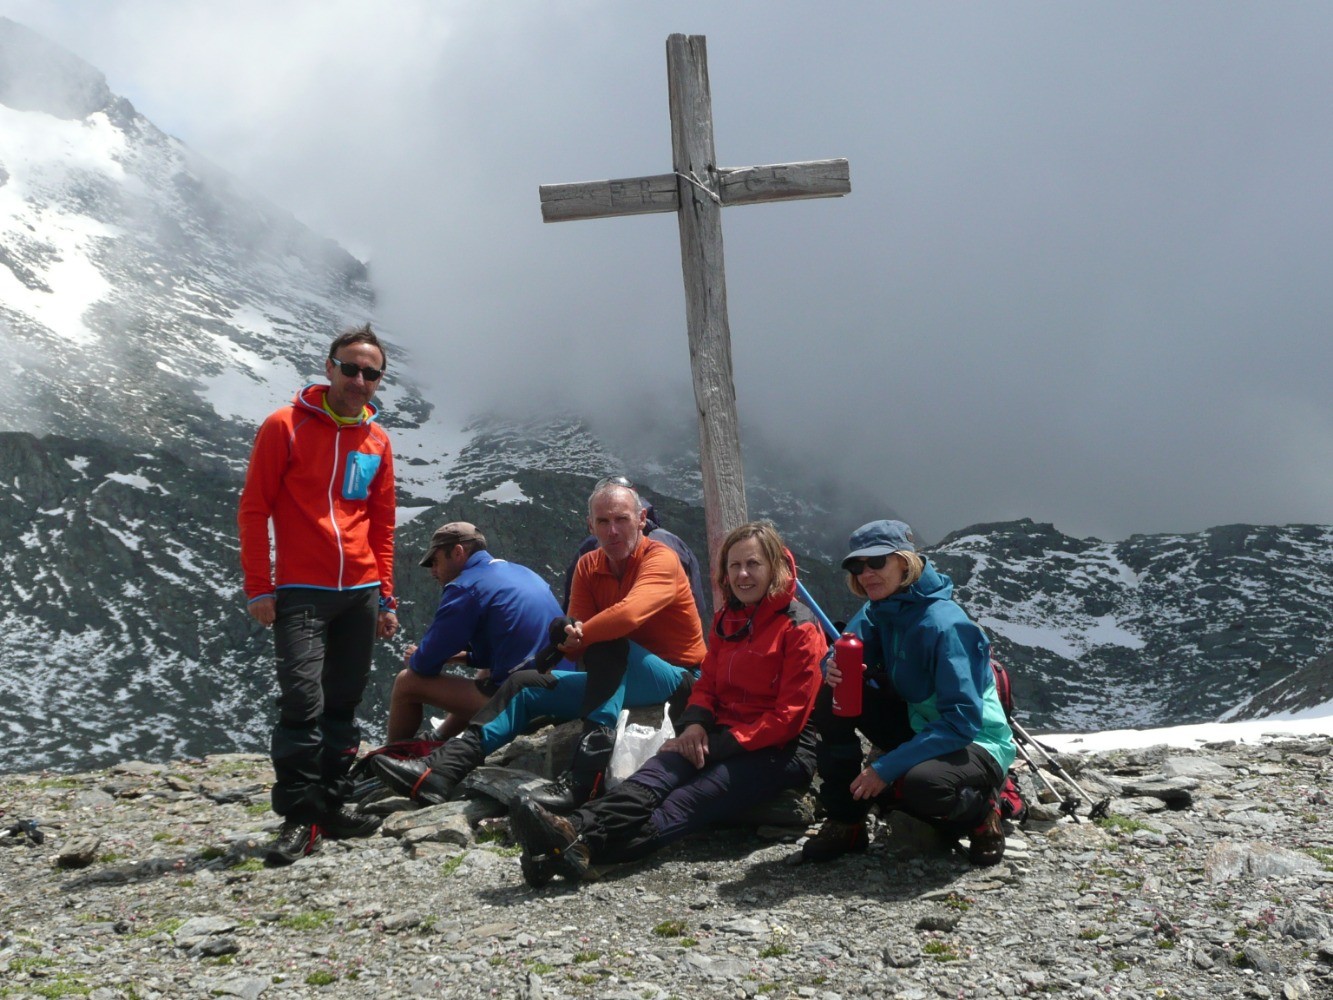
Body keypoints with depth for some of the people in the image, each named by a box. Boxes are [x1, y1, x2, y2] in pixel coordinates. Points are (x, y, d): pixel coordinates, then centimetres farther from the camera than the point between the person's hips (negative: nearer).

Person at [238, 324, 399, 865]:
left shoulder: (377, 440, 11)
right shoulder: (286, 426, -2)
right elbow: (253, 509, -3)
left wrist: (386, 596, 12)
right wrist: (259, 587, -8)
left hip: (361, 592, 5)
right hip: (301, 592, -5)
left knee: (344, 703, 10)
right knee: (302, 701, -12)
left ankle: (334, 805, 20)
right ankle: (299, 819, -5)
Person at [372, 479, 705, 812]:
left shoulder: (661, 559, -15)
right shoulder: (588, 567, 5)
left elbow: (629, 614, -36)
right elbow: (578, 649, -1)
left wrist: (570, 637, -22)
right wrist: (570, 638, -26)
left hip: (677, 681, -7)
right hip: (616, 679, 7)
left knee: (608, 641, -34)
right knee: (525, 684, -4)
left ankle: (585, 777, -43)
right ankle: (440, 772, -18)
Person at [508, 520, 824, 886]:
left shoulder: (799, 628, -8)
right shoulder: (726, 620, 14)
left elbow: (789, 716, -13)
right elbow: (708, 683, 15)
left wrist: (722, 743, -18)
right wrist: (695, 724, -8)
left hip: (782, 750, -6)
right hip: (726, 738, 6)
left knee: (689, 801, -30)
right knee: (667, 766, -27)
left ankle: (585, 845, -53)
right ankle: (578, 828, -52)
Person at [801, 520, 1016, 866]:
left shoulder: (944, 625, -25)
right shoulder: (877, 611, -1)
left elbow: (962, 723, -29)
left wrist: (885, 768, -30)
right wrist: (836, 669, -31)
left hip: (973, 744, -7)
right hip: (919, 728, 7)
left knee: (921, 782, -39)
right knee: (831, 695, -9)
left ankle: (979, 814, -3)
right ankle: (846, 823, -1)